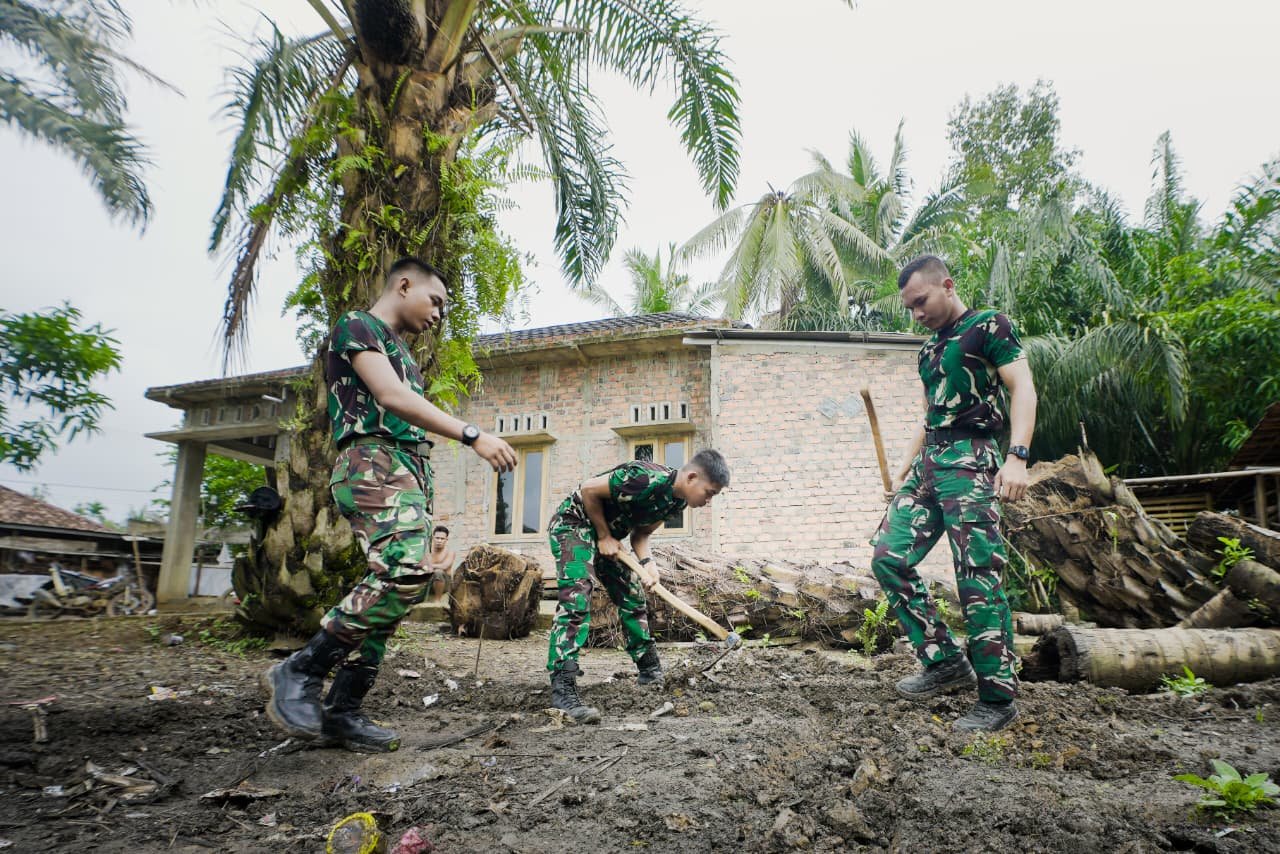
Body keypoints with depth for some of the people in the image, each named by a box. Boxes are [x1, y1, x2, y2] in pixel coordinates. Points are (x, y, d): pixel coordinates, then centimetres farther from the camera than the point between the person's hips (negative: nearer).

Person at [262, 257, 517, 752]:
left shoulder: (400, 350, 29)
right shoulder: (356, 325, 1)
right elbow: (391, 397, -15)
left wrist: (425, 509, 20)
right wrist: (472, 435, -24)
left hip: (410, 469, 10)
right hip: (373, 462, -9)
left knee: (391, 584, 2)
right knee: (405, 570, -27)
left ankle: (342, 712, 6)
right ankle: (301, 671, -15)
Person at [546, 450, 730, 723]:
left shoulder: (677, 501, -4)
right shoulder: (646, 479, -32)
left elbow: (641, 532, 6)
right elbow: (588, 490, -24)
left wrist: (647, 562, -13)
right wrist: (604, 536, -17)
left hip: (606, 534, 9)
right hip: (573, 523, -9)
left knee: (633, 598, 14)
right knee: (576, 596, -25)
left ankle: (650, 672, 28)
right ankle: (562, 688, -30)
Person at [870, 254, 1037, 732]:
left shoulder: (988, 327, 0)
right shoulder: (929, 349, 23)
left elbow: (1023, 389, -10)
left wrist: (1017, 455, -23)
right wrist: (904, 469, 19)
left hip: (970, 460, -8)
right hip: (928, 463, 8)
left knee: (978, 579, -10)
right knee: (888, 556, 0)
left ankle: (997, 699, 0)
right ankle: (945, 662, 9)